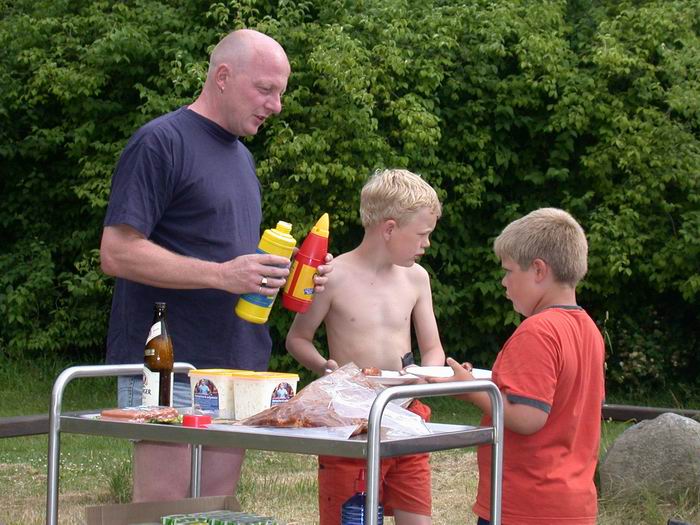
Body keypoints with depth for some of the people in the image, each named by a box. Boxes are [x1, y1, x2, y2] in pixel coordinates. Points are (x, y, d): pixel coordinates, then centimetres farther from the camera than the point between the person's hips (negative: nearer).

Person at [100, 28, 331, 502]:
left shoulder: (240, 155, 19)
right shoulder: (161, 142, -8)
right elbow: (117, 253, -15)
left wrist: (287, 274, 7)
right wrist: (221, 275, -22)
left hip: (238, 369, 8)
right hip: (172, 369, -8)